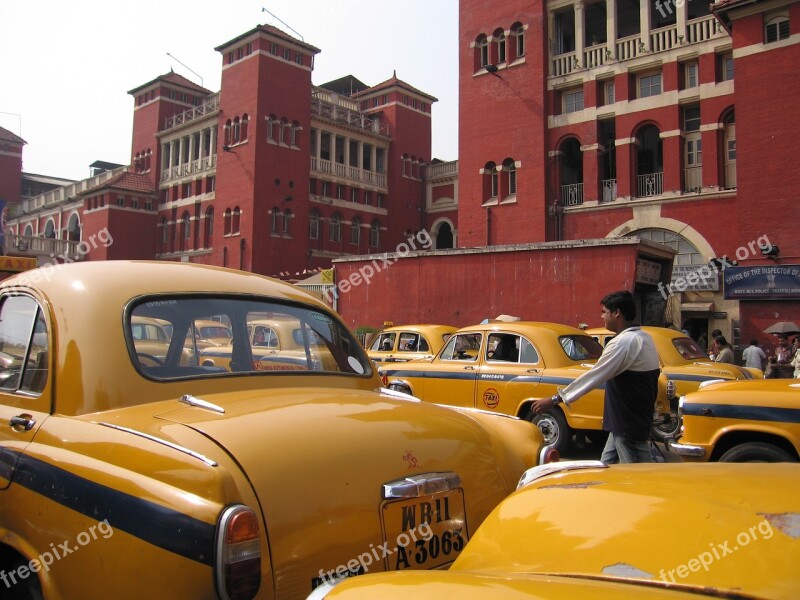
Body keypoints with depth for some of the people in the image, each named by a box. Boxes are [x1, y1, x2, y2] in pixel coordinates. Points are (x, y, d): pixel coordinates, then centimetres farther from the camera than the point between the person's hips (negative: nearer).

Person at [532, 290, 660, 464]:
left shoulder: (624, 342, -22)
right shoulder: (644, 338, 8)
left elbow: (593, 377, -23)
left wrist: (554, 399, -20)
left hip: (628, 426, -10)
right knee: (607, 467, 15)